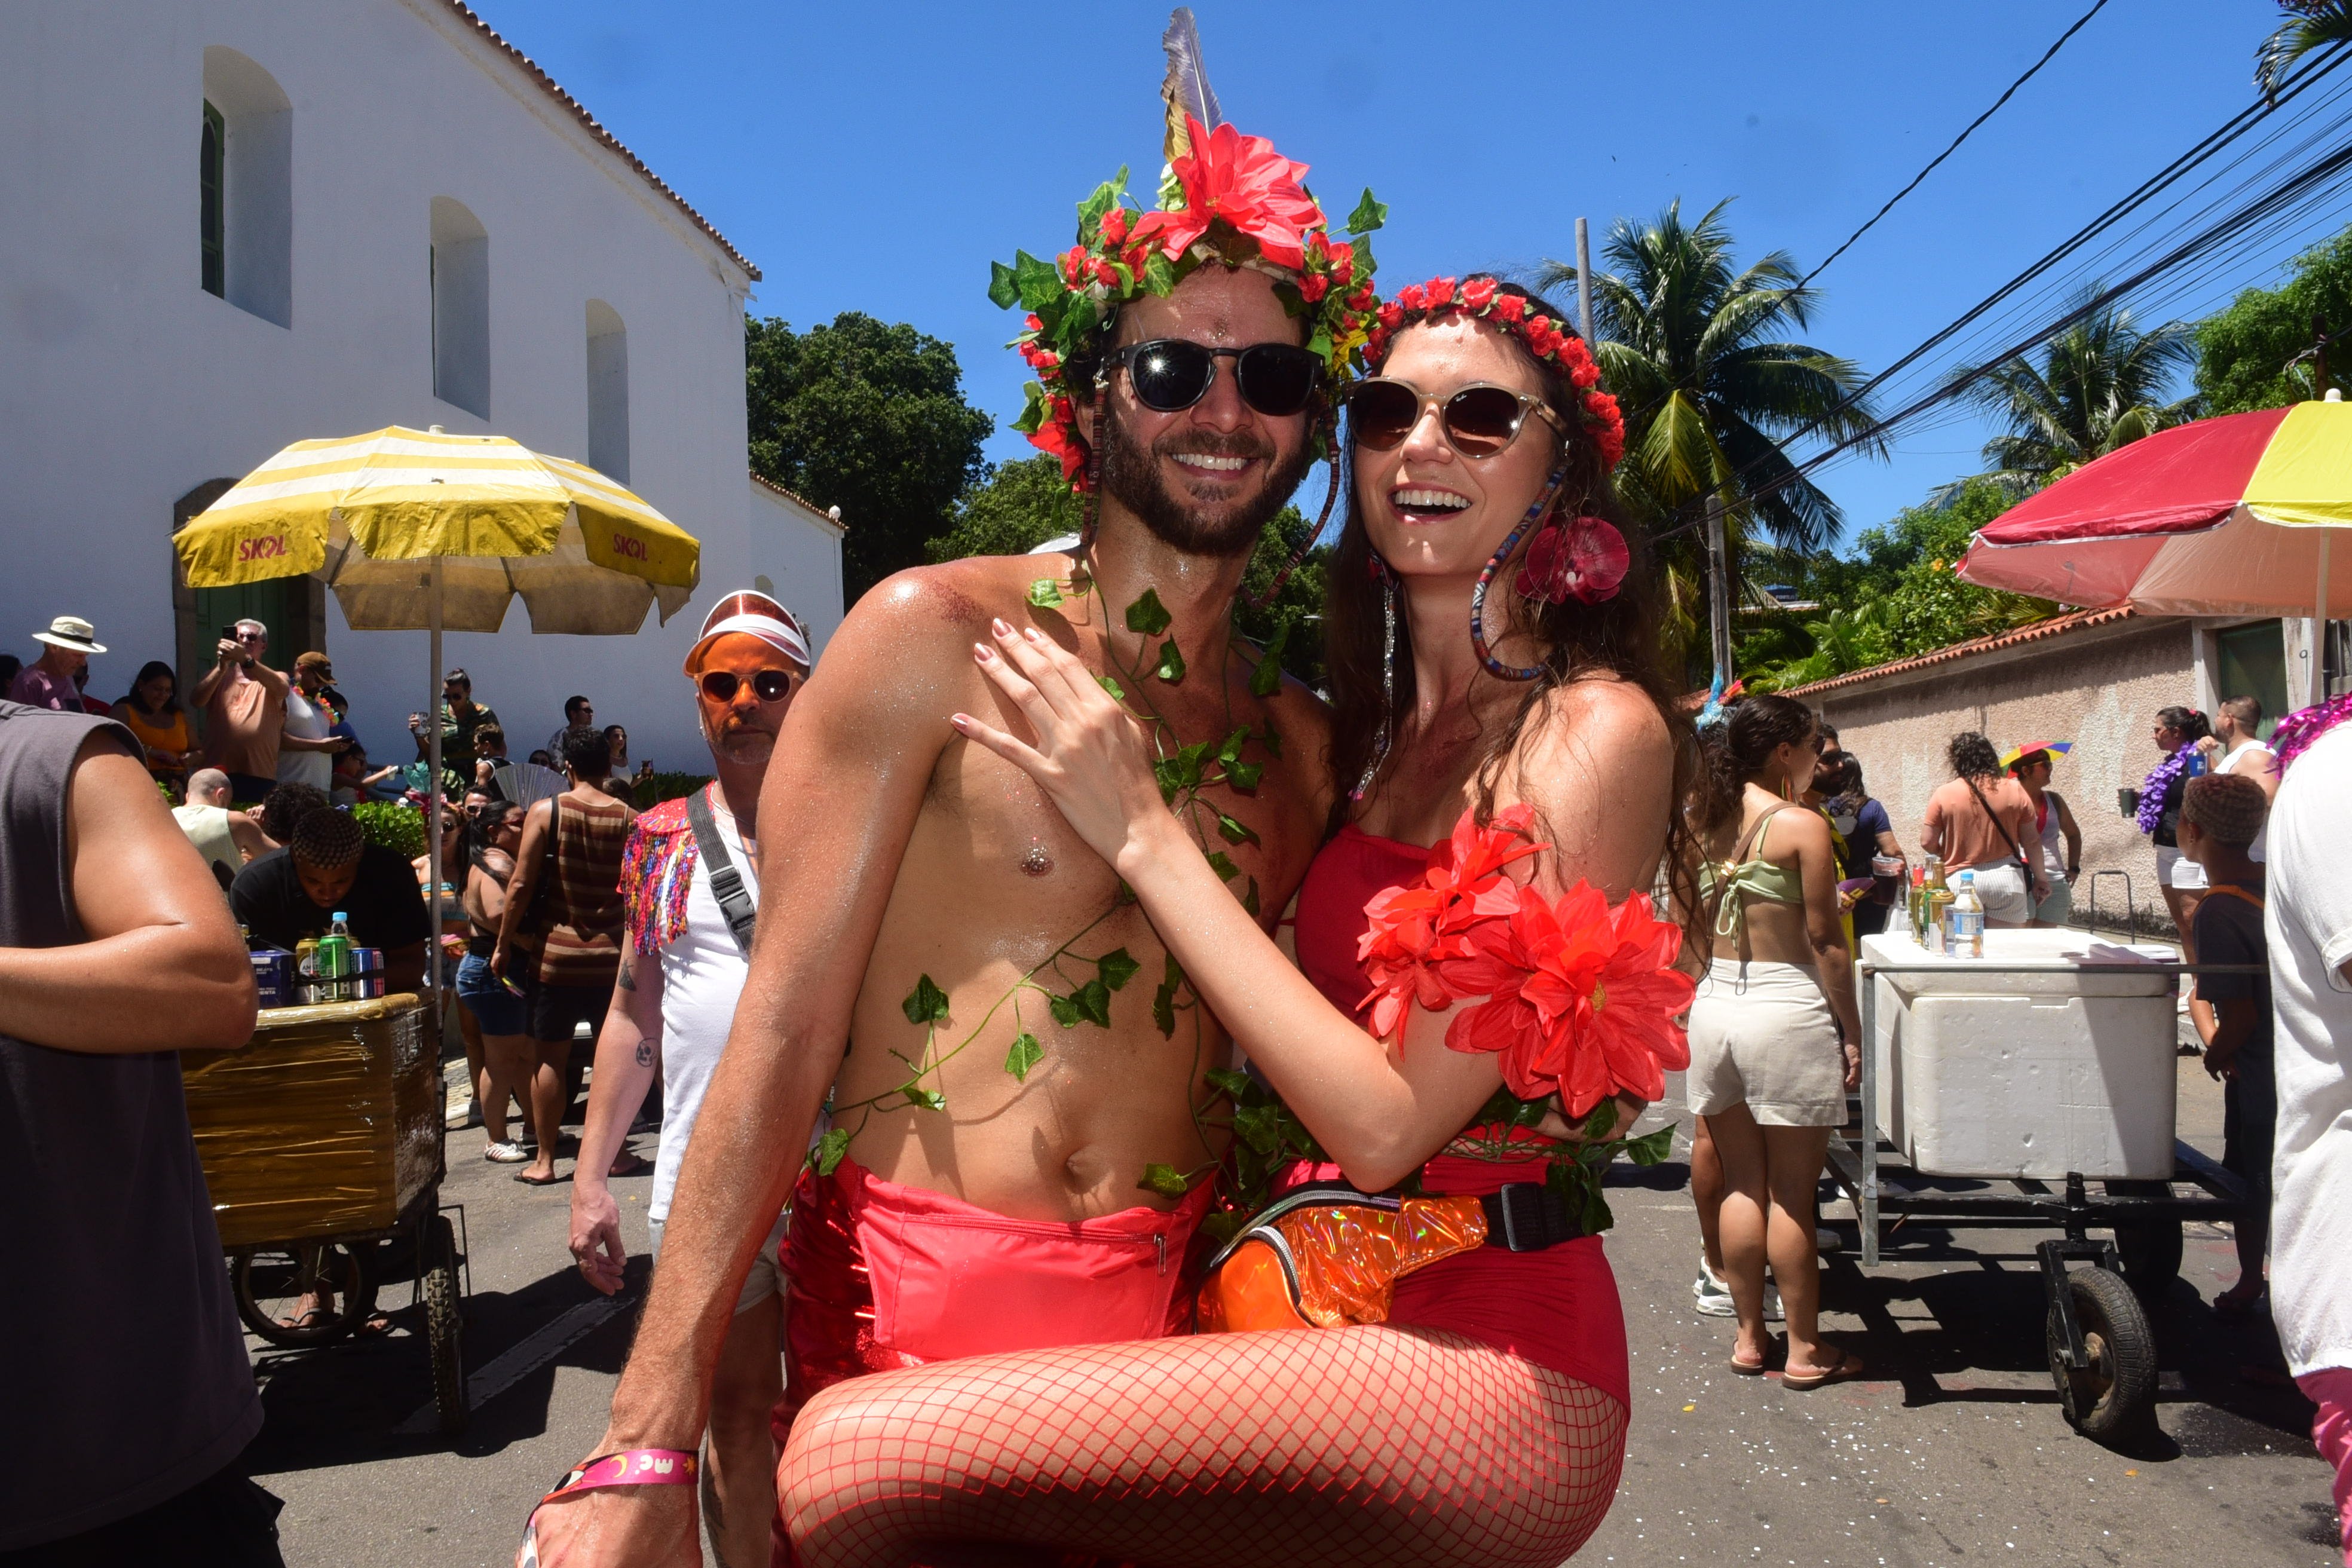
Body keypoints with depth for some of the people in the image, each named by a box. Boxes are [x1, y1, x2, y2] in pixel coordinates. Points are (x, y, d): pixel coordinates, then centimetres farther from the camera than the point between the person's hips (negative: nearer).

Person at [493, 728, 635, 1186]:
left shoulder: (546, 812, -6)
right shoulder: (629, 819, -2)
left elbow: (521, 886, -7)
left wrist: (503, 945, 2)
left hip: (557, 953, -1)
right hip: (612, 955, 1)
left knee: (552, 1057, 7)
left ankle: (544, 1161, 13)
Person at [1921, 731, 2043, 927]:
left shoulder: (1944, 794, -4)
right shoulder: (2015, 790, 1)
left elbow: (1927, 843, -2)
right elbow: (2031, 841, 6)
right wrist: (2040, 878, 17)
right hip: (2006, 880, 1)